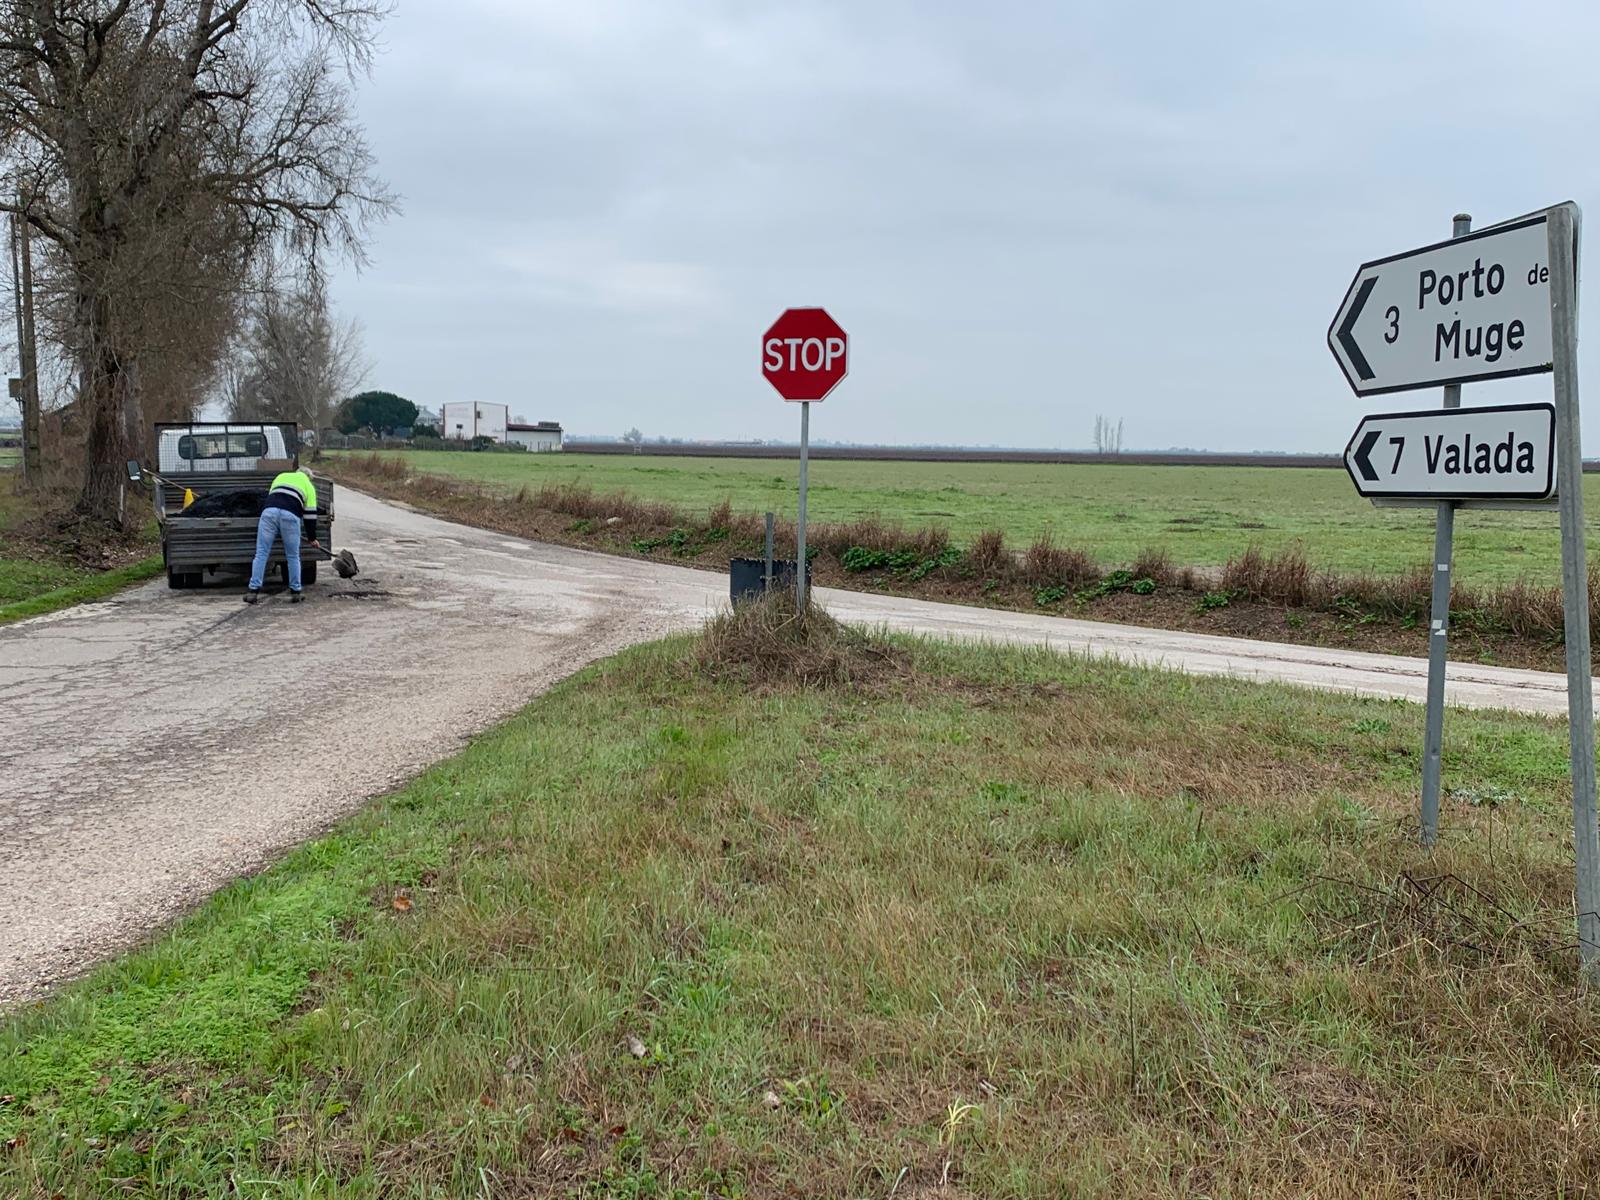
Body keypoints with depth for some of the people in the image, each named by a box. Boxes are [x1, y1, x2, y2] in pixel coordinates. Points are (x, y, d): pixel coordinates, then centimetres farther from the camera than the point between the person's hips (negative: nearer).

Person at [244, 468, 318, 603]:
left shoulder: (281, 476, 35)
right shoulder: (308, 486, 26)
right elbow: (311, 514, 20)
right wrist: (312, 538, 28)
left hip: (269, 511, 2)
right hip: (290, 516, -2)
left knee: (261, 553, 3)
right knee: (293, 556, 12)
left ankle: (254, 591, -2)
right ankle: (295, 592, 13)